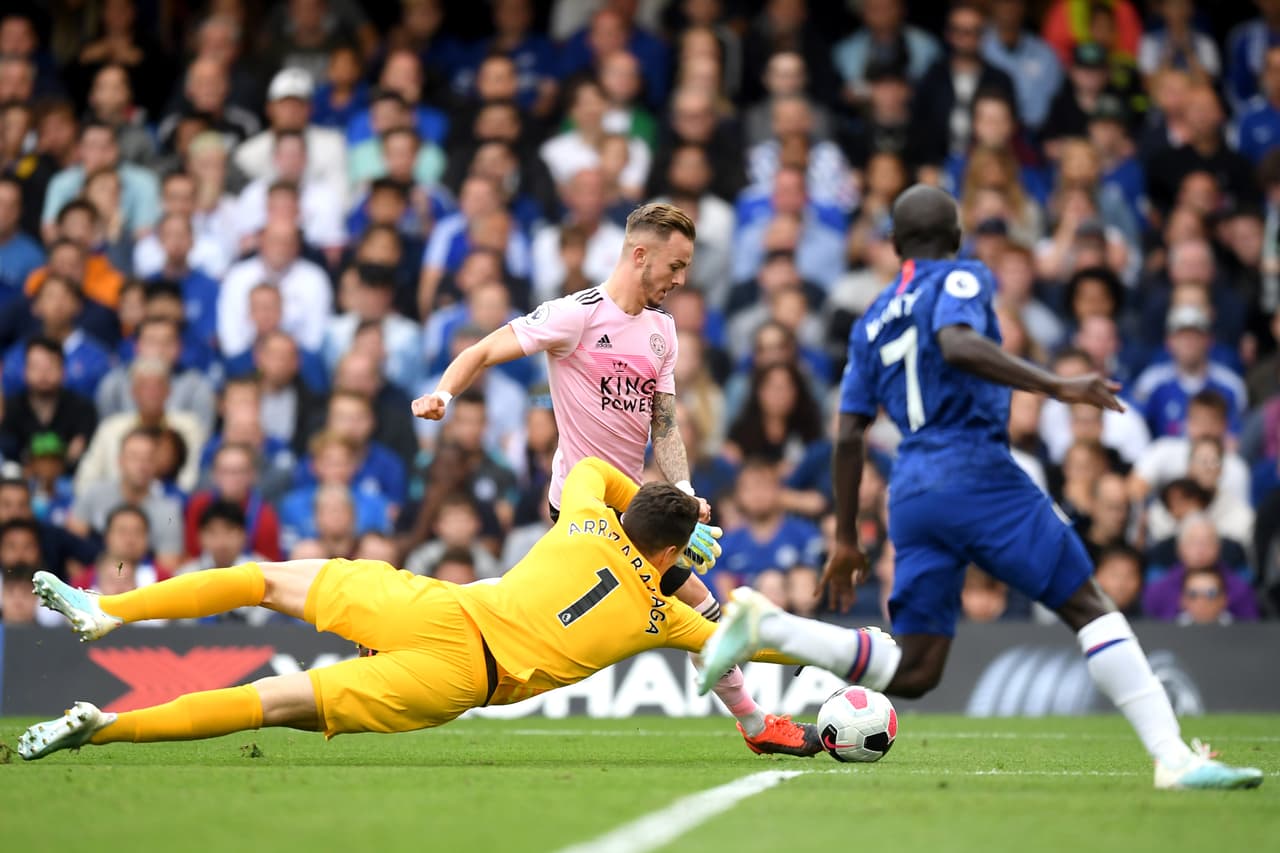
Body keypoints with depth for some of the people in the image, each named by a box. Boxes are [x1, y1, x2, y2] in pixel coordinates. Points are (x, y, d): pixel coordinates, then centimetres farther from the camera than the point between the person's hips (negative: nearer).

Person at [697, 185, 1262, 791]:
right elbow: (957, 344, -19)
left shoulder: (870, 324, 23)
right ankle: (1173, 758, -16)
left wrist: (845, 540, 25)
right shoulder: (962, 279, 5)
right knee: (1090, 608, -5)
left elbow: (847, 436, 20)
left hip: (910, 493, 6)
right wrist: (1057, 387, -26)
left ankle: (764, 626, -5)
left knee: (911, 672, 6)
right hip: (977, 472, -6)